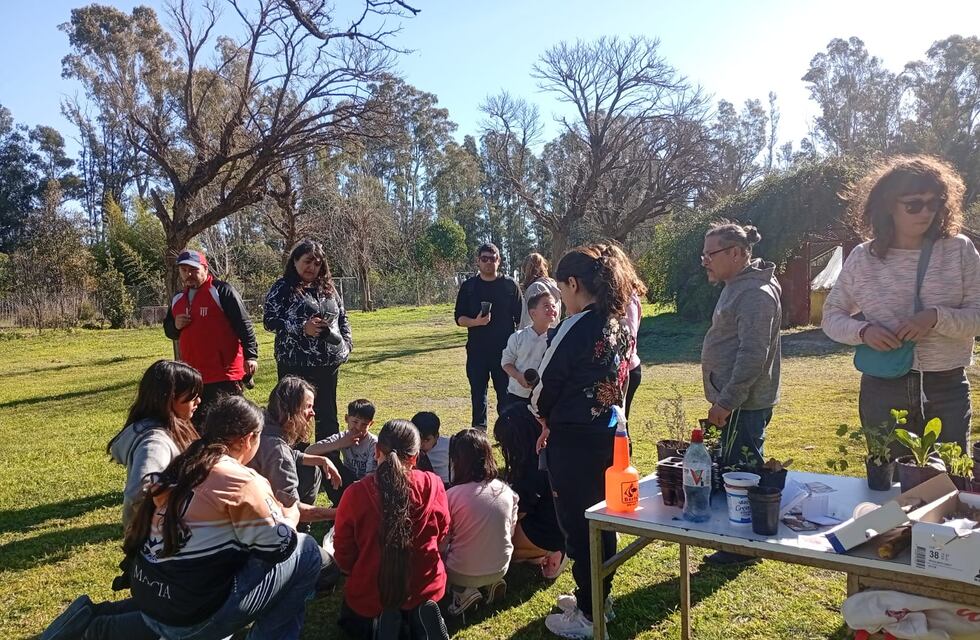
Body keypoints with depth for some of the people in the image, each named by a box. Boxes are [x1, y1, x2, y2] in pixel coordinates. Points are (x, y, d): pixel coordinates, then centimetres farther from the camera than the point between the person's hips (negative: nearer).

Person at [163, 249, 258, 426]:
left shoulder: (221, 290, -6)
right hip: (193, 377, 7)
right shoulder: (177, 300, 16)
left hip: (225, 374, -7)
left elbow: (243, 324, -10)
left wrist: (251, 355, -17)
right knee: (196, 423, 13)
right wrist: (176, 325, -1)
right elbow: (169, 331, 24)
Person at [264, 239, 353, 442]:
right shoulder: (283, 288, -3)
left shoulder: (328, 288, 12)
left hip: (328, 363, 5)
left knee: (327, 416, 14)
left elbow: (342, 317, 21)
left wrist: (347, 342, 6)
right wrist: (302, 328, -20)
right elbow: (269, 320, -9)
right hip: (296, 364, -5)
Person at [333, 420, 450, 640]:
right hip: (424, 587, 2)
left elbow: (344, 555, -7)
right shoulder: (432, 485, -18)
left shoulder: (355, 494, -22)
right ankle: (420, 616, 3)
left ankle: (380, 621, 1)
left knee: (350, 621, 34)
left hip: (370, 595, -1)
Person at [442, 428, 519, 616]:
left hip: (462, 574, -5)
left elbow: (442, 543, -11)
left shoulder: (452, 495, -22)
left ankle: (462, 591, 1)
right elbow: (510, 532, 5)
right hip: (500, 569, 5)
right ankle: (491, 584, 9)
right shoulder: (507, 491, -8)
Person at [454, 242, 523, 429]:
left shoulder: (510, 285, 3)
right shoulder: (468, 286, 6)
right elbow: (459, 318, 4)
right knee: (478, 391, 9)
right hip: (477, 349, 2)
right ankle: (479, 430, 21)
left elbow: (521, 318, 5)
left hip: (505, 349, -1)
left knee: (506, 392, 3)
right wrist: (476, 322, -15)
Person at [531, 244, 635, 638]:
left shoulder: (578, 326, -20)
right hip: (610, 434, 8)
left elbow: (547, 385, -14)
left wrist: (546, 419, 8)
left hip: (575, 440, -8)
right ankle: (598, 598, 37)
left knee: (577, 525, 7)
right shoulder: (620, 324, 5)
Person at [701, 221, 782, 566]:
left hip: (744, 405, -10)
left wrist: (725, 401, -21)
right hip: (736, 401, 10)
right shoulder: (738, 287, 15)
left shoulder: (756, 293, -18)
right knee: (735, 470, 17)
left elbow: (752, 356, -24)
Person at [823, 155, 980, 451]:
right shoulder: (863, 257, 0)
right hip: (883, 390, 0)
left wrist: (936, 317, -21)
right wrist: (862, 331, -14)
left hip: (947, 389, 0)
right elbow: (832, 316, 6)